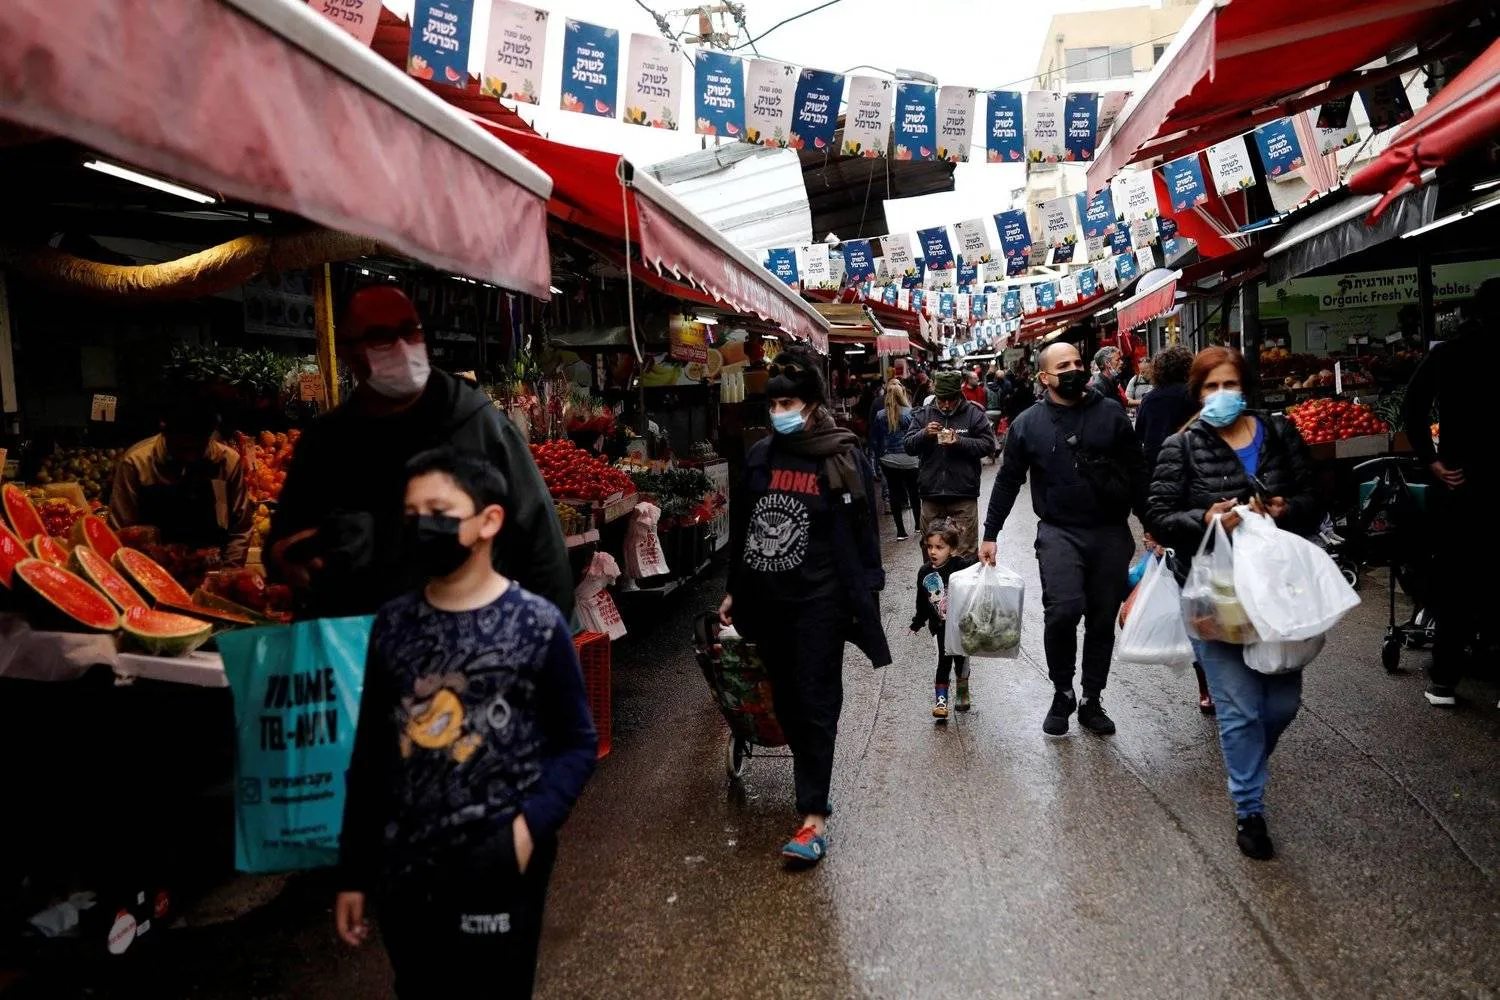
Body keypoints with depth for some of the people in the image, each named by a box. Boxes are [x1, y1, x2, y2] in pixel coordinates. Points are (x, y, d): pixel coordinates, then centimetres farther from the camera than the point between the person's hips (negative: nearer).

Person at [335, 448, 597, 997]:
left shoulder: (537, 624, -10)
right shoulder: (392, 624, 2)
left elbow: (578, 743, -4)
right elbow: (369, 756, 7)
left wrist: (531, 824, -18)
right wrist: (353, 873, 9)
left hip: (497, 875, -3)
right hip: (403, 875, 4)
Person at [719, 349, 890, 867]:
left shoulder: (841, 458, -7)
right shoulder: (760, 455, 6)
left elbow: (860, 531, -6)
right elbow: (740, 526, 12)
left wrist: (863, 597, -9)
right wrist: (733, 590, 15)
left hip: (818, 600, -5)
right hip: (767, 597, 5)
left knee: (816, 703, -2)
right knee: (784, 698, 13)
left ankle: (814, 817, 1)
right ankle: (811, 779, 32)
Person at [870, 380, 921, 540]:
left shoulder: (879, 416, -3)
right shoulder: (911, 413, -10)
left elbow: (874, 439, 3)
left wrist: (878, 457, 14)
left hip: (888, 461, 1)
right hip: (910, 460, -1)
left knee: (895, 493, 6)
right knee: (914, 491, 15)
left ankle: (901, 531, 5)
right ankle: (918, 525, 29)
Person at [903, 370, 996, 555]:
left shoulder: (973, 414, 1)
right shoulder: (923, 415, 8)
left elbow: (988, 445, -5)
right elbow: (909, 446, 4)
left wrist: (960, 441, -18)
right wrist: (924, 434, -15)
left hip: (963, 493, -3)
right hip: (931, 493, 3)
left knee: (965, 552, -1)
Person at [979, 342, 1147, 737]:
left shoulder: (1110, 414, 4)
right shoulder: (1028, 424, 2)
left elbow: (1136, 473, 8)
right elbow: (1008, 482, 8)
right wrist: (990, 534, 7)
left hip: (1111, 533, 2)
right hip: (1059, 532, -2)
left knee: (1102, 621, 9)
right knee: (1063, 610, -21)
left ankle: (1091, 702, 26)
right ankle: (1062, 693, 4)